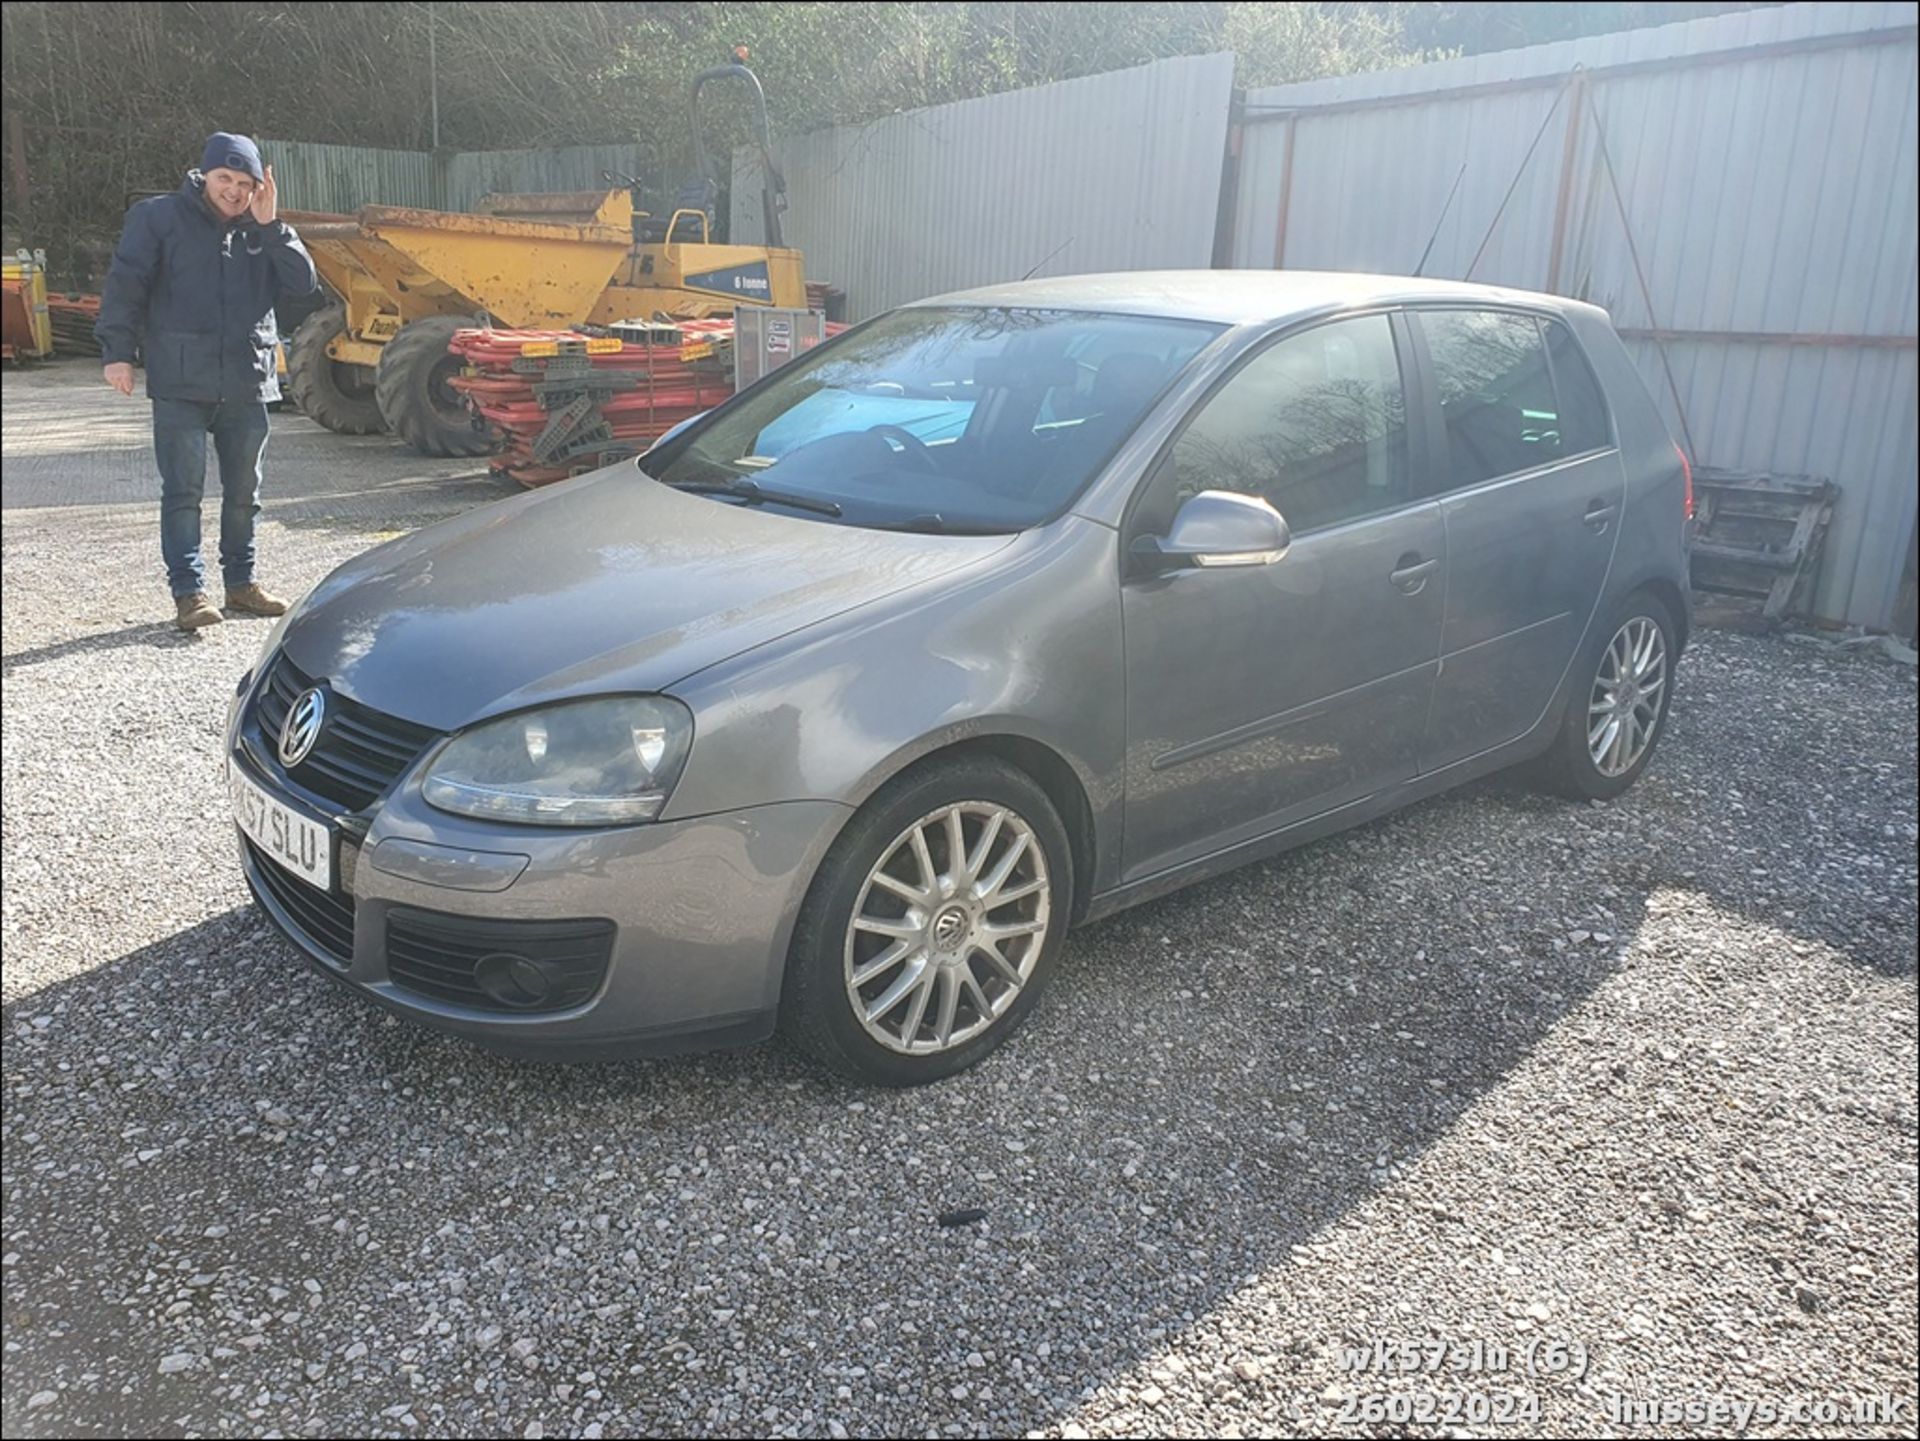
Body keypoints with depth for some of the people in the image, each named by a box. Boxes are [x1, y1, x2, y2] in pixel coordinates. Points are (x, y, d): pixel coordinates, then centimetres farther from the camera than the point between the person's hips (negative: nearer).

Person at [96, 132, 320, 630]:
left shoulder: (261, 231, 11)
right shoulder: (160, 217, 1)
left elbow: (303, 282, 0)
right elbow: (125, 285, -2)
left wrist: (270, 226, -8)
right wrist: (118, 351, -10)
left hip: (247, 384, 4)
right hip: (181, 384, -4)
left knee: (243, 491, 12)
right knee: (183, 491, -5)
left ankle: (241, 582, 24)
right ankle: (189, 592, -2)